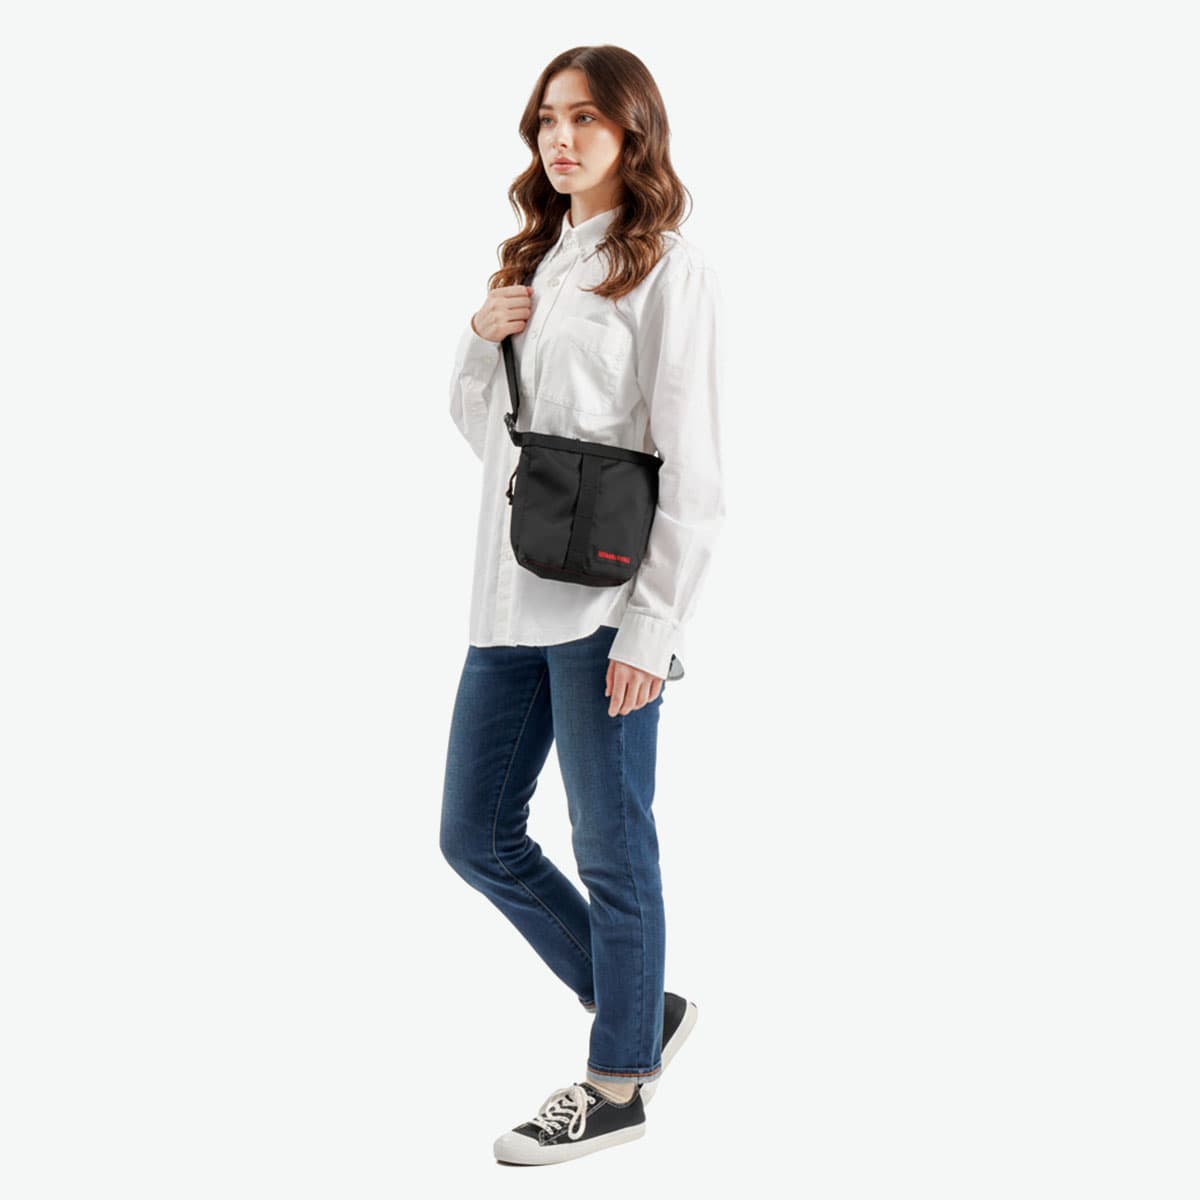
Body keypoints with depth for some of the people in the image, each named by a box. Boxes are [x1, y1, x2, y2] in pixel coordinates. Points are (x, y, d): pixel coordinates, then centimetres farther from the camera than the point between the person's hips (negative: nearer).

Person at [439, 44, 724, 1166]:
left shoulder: (669, 272, -6)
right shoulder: (535, 261, 16)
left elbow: (691, 472, -11)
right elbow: (478, 428, 21)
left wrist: (652, 629, -15)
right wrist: (481, 340, 1)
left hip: (601, 605, -8)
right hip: (511, 598, 8)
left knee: (612, 851, 4)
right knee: (476, 834, 12)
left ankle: (619, 1080, 22)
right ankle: (639, 1008, 29)